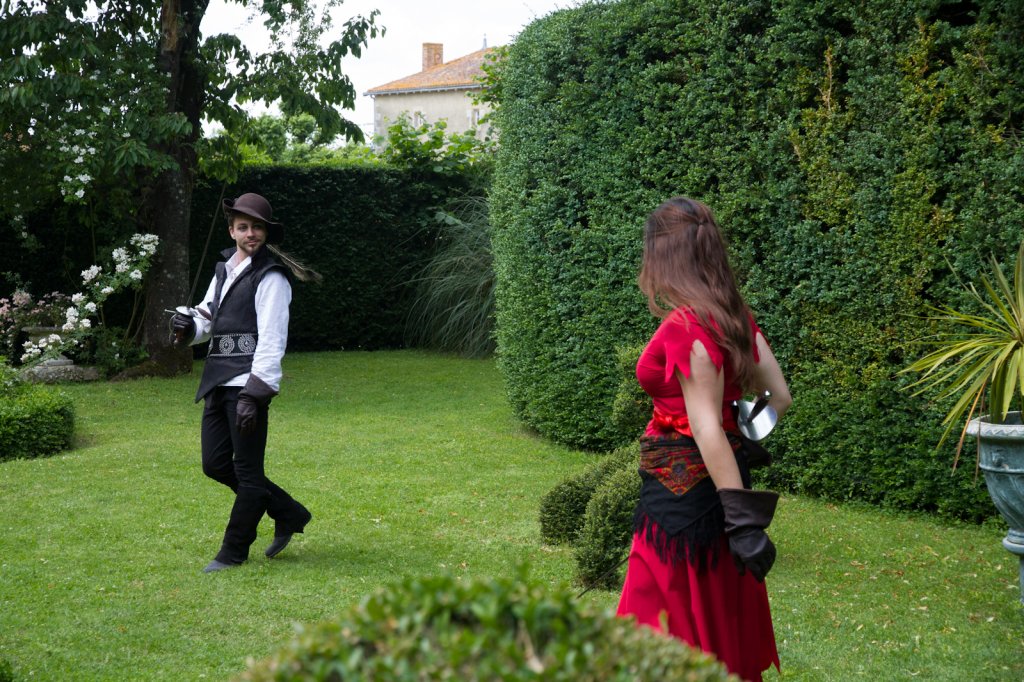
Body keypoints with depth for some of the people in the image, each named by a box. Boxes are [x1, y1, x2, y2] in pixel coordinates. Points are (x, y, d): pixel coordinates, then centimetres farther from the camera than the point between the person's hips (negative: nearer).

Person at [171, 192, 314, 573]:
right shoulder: (224, 270, 17)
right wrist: (187, 327, 0)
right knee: (215, 464, 11)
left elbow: (271, 341, -14)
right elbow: (208, 319, 24)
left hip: (248, 385, -9)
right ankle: (288, 514, 25)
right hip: (218, 384, 9)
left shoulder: (270, 278, -8)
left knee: (247, 471, 0)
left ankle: (234, 551, 13)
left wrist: (253, 395, -20)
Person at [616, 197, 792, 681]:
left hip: (684, 491, -9)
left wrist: (742, 517, -25)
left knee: (673, 636, 1)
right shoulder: (733, 316, 6)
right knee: (719, 621, 18)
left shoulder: (685, 326, -19)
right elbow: (780, 398, 9)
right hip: (712, 481, 9)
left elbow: (707, 427, -22)